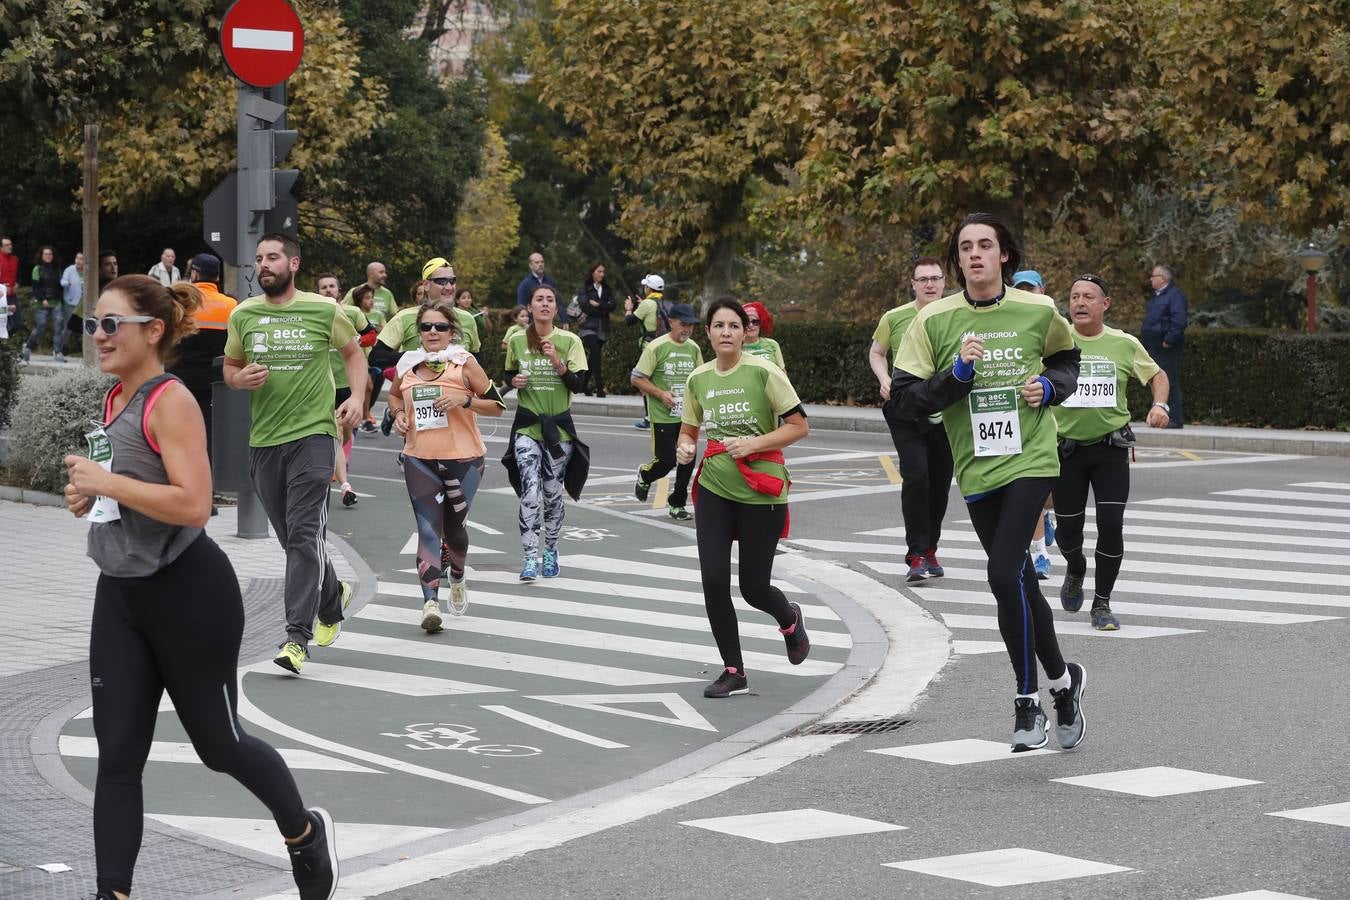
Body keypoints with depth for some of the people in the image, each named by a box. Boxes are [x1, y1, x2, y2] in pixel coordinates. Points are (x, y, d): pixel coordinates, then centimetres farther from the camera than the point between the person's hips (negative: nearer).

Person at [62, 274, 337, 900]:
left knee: (218, 743, 8)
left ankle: (305, 832, 34)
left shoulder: (170, 401, -17)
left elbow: (193, 504, -27)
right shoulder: (115, 399, 9)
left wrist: (106, 482, -24)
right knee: (116, 758, 2)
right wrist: (88, 494, 5)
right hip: (120, 595, 8)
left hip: (188, 595, -8)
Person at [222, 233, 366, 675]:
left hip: (312, 434, -4)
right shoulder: (243, 315, 6)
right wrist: (241, 378, -5)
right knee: (292, 537, 14)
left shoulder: (323, 310, -2)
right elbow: (230, 366, 18)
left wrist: (357, 396, -1)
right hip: (263, 439, 4)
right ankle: (333, 595, 42)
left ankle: (298, 638, -18)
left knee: (303, 535, -15)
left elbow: (353, 352, 14)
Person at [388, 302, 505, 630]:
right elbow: (394, 394, 25)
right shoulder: (407, 365, 4)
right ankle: (430, 602, -20)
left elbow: (497, 405, -5)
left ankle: (457, 578, 43)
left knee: (454, 527, 12)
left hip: (463, 459, -2)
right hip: (420, 460, 2)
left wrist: (464, 399, -20)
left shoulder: (464, 363, -6)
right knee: (428, 529, -10)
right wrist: (399, 414, 4)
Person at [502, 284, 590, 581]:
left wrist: (558, 363, -21)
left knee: (553, 494, 7)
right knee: (529, 493, -14)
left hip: (559, 425, 0)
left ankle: (550, 552, 28)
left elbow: (578, 384, -6)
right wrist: (513, 380, -4)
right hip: (527, 424, 0)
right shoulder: (517, 341, 3)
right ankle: (529, 559, -12)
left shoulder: (569, 341, -2)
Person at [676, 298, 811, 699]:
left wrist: (754, 443, -18)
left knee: (754, 589, 1)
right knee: (713, 580, -5)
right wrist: (684, 448, -4)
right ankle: (734, 672, 10)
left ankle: (790, 620, 39)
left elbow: (799, 426, -8)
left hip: (761, 493, -4)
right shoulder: (698, 379, 4)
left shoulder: (764, 373, -10)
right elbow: (689, 428, 19)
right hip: (714, 490, 4)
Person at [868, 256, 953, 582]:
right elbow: (876, 353, 14)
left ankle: (930, 549, 27)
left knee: (939, 484, 10)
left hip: (946, 412, 2)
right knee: (915, 478, -16)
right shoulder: (894, 318, -1)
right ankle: (917, 555, -13)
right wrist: (884, 380, -4)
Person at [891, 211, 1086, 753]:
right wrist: (956, 374, -19)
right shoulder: (935, 319, -2)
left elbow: (1066, 359, 20)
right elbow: (904, 398, -5)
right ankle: (1062, 680, 33)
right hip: (975, 469, 3)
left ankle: (1027, 701, -4)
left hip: (1030, 460, -3)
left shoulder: (1038, 311, 0)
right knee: (1019, 581, 12)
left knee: (1004, 573, -18)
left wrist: (1050, 387, 0)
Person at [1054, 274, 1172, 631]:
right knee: (1068, 528, 5)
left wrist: (1160, 405, -2)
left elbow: (1156, 375, 17)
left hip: (1111, 448, 0)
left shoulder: (1125, 344, 1)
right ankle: (1075, 572, 41)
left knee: (1111, 525, -11)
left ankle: (1102, 604, 4)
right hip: (1067, 449, 0)